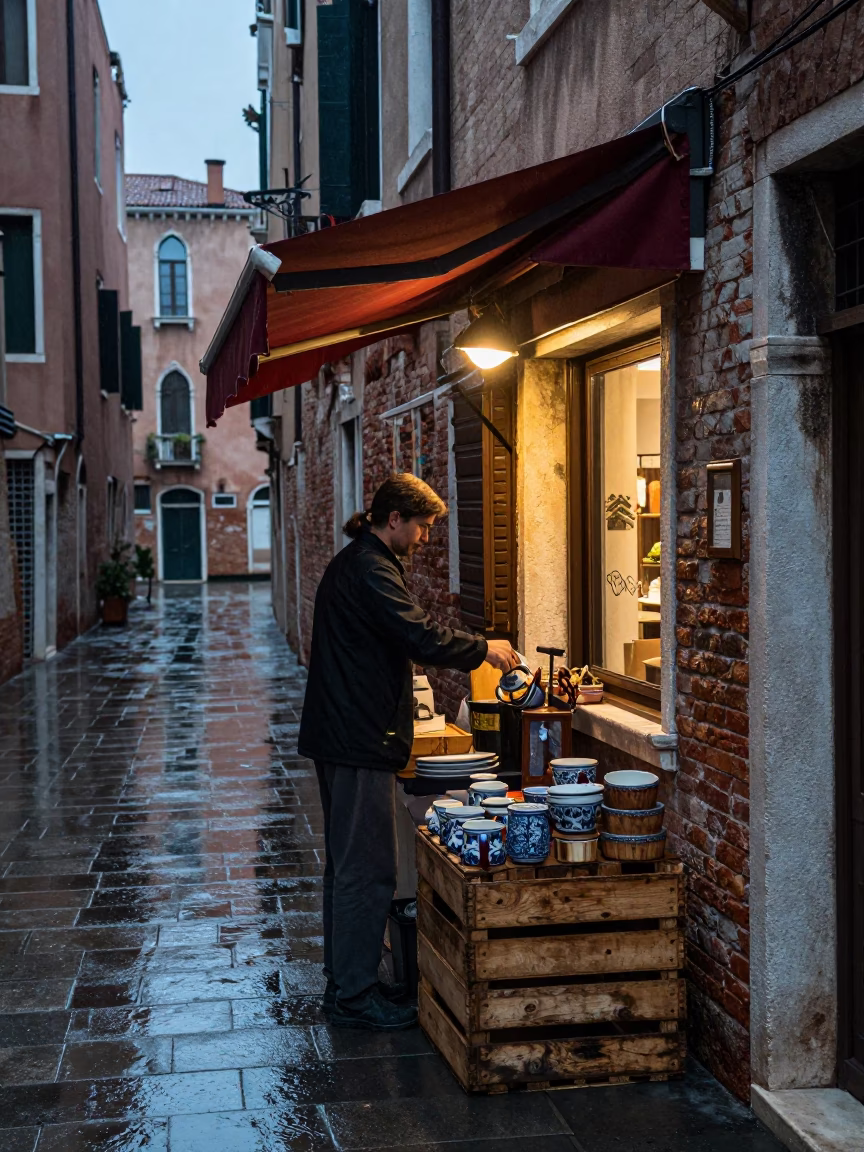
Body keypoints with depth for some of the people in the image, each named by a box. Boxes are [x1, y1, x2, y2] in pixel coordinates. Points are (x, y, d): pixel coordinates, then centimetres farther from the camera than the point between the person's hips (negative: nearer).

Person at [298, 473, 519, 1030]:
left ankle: (345, 981, 27)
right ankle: (355, 996, 2)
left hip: (342, 736, 11)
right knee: (368, 869, -5)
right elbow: (422, 638, -24)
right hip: (361, 740, -11)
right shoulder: (370, 571, -17)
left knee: (349, 864, 17)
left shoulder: (353, 564, 17)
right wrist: (483, 648, -10)